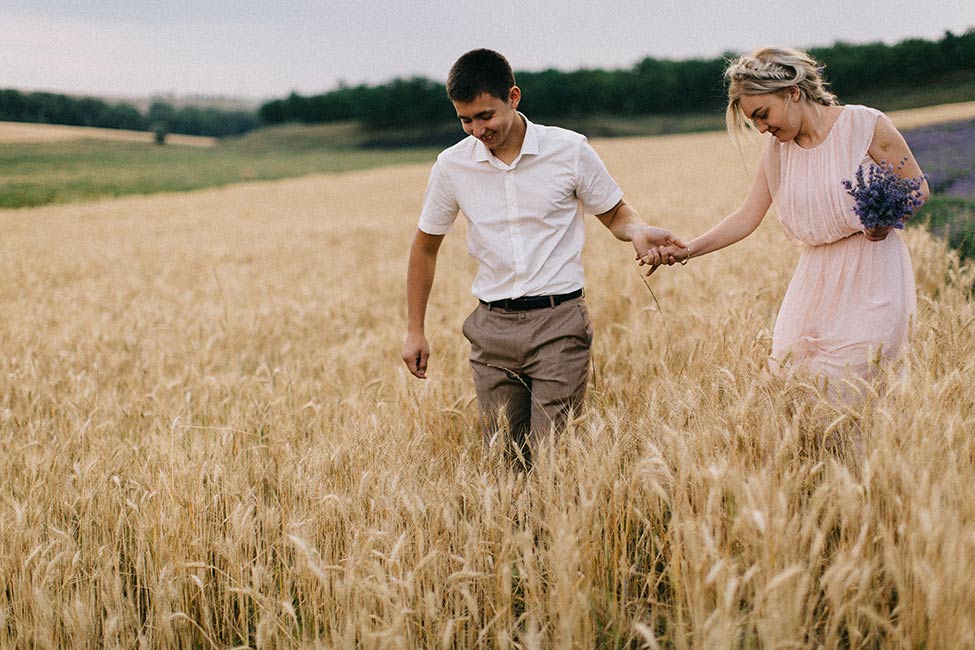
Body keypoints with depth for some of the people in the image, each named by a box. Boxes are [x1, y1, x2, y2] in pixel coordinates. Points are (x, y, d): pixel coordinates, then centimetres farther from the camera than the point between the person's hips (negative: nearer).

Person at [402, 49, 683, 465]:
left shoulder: (569, 150, -3)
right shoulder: (452, 165, 2)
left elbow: (615, 214, 10)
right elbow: (425, 247, 14)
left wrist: (639, 231, -15)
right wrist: (415, 332, 14)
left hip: (559, 323, -2)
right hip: (493, 328, 2)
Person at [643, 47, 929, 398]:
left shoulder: (864, 124, -8)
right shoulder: (777, 149, 7)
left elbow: (918, 189, 0)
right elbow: (746, 218, 6)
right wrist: (686, 251, -5)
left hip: (870, 276, -5)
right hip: (816, 278, 5)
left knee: (839, 389, -11)